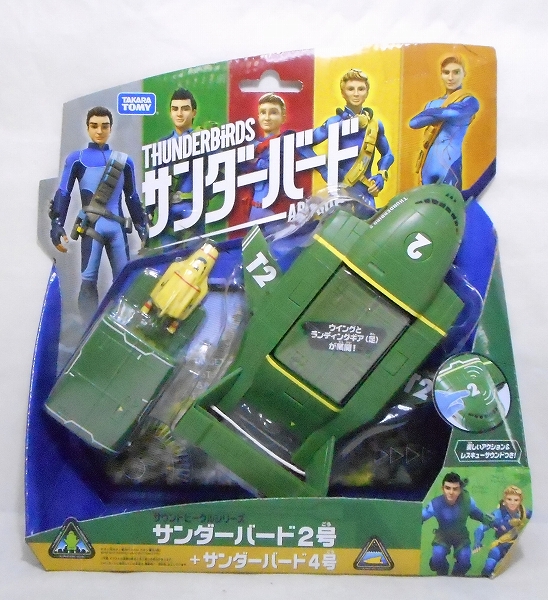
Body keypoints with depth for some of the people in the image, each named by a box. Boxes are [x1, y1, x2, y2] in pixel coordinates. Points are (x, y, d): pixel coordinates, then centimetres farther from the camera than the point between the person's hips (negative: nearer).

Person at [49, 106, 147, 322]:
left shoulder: (124, 161, 14)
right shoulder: (76, 158, 6)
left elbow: (132, 198, 18)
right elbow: (63, 194, 1)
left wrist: (142, 229, 14)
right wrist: (57, 226, -10)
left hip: (117, 227, 3)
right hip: (91, 227, -3)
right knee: (88, 279, -6)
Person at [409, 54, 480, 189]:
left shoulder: (470, 102, 2)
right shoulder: (433, 104, 18)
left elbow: (450, 112, -19)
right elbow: (413, 122, 1)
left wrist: (432, 112, 0)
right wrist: (441, 115, -8)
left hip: (450, 164, -6)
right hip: (428, 164, 6)